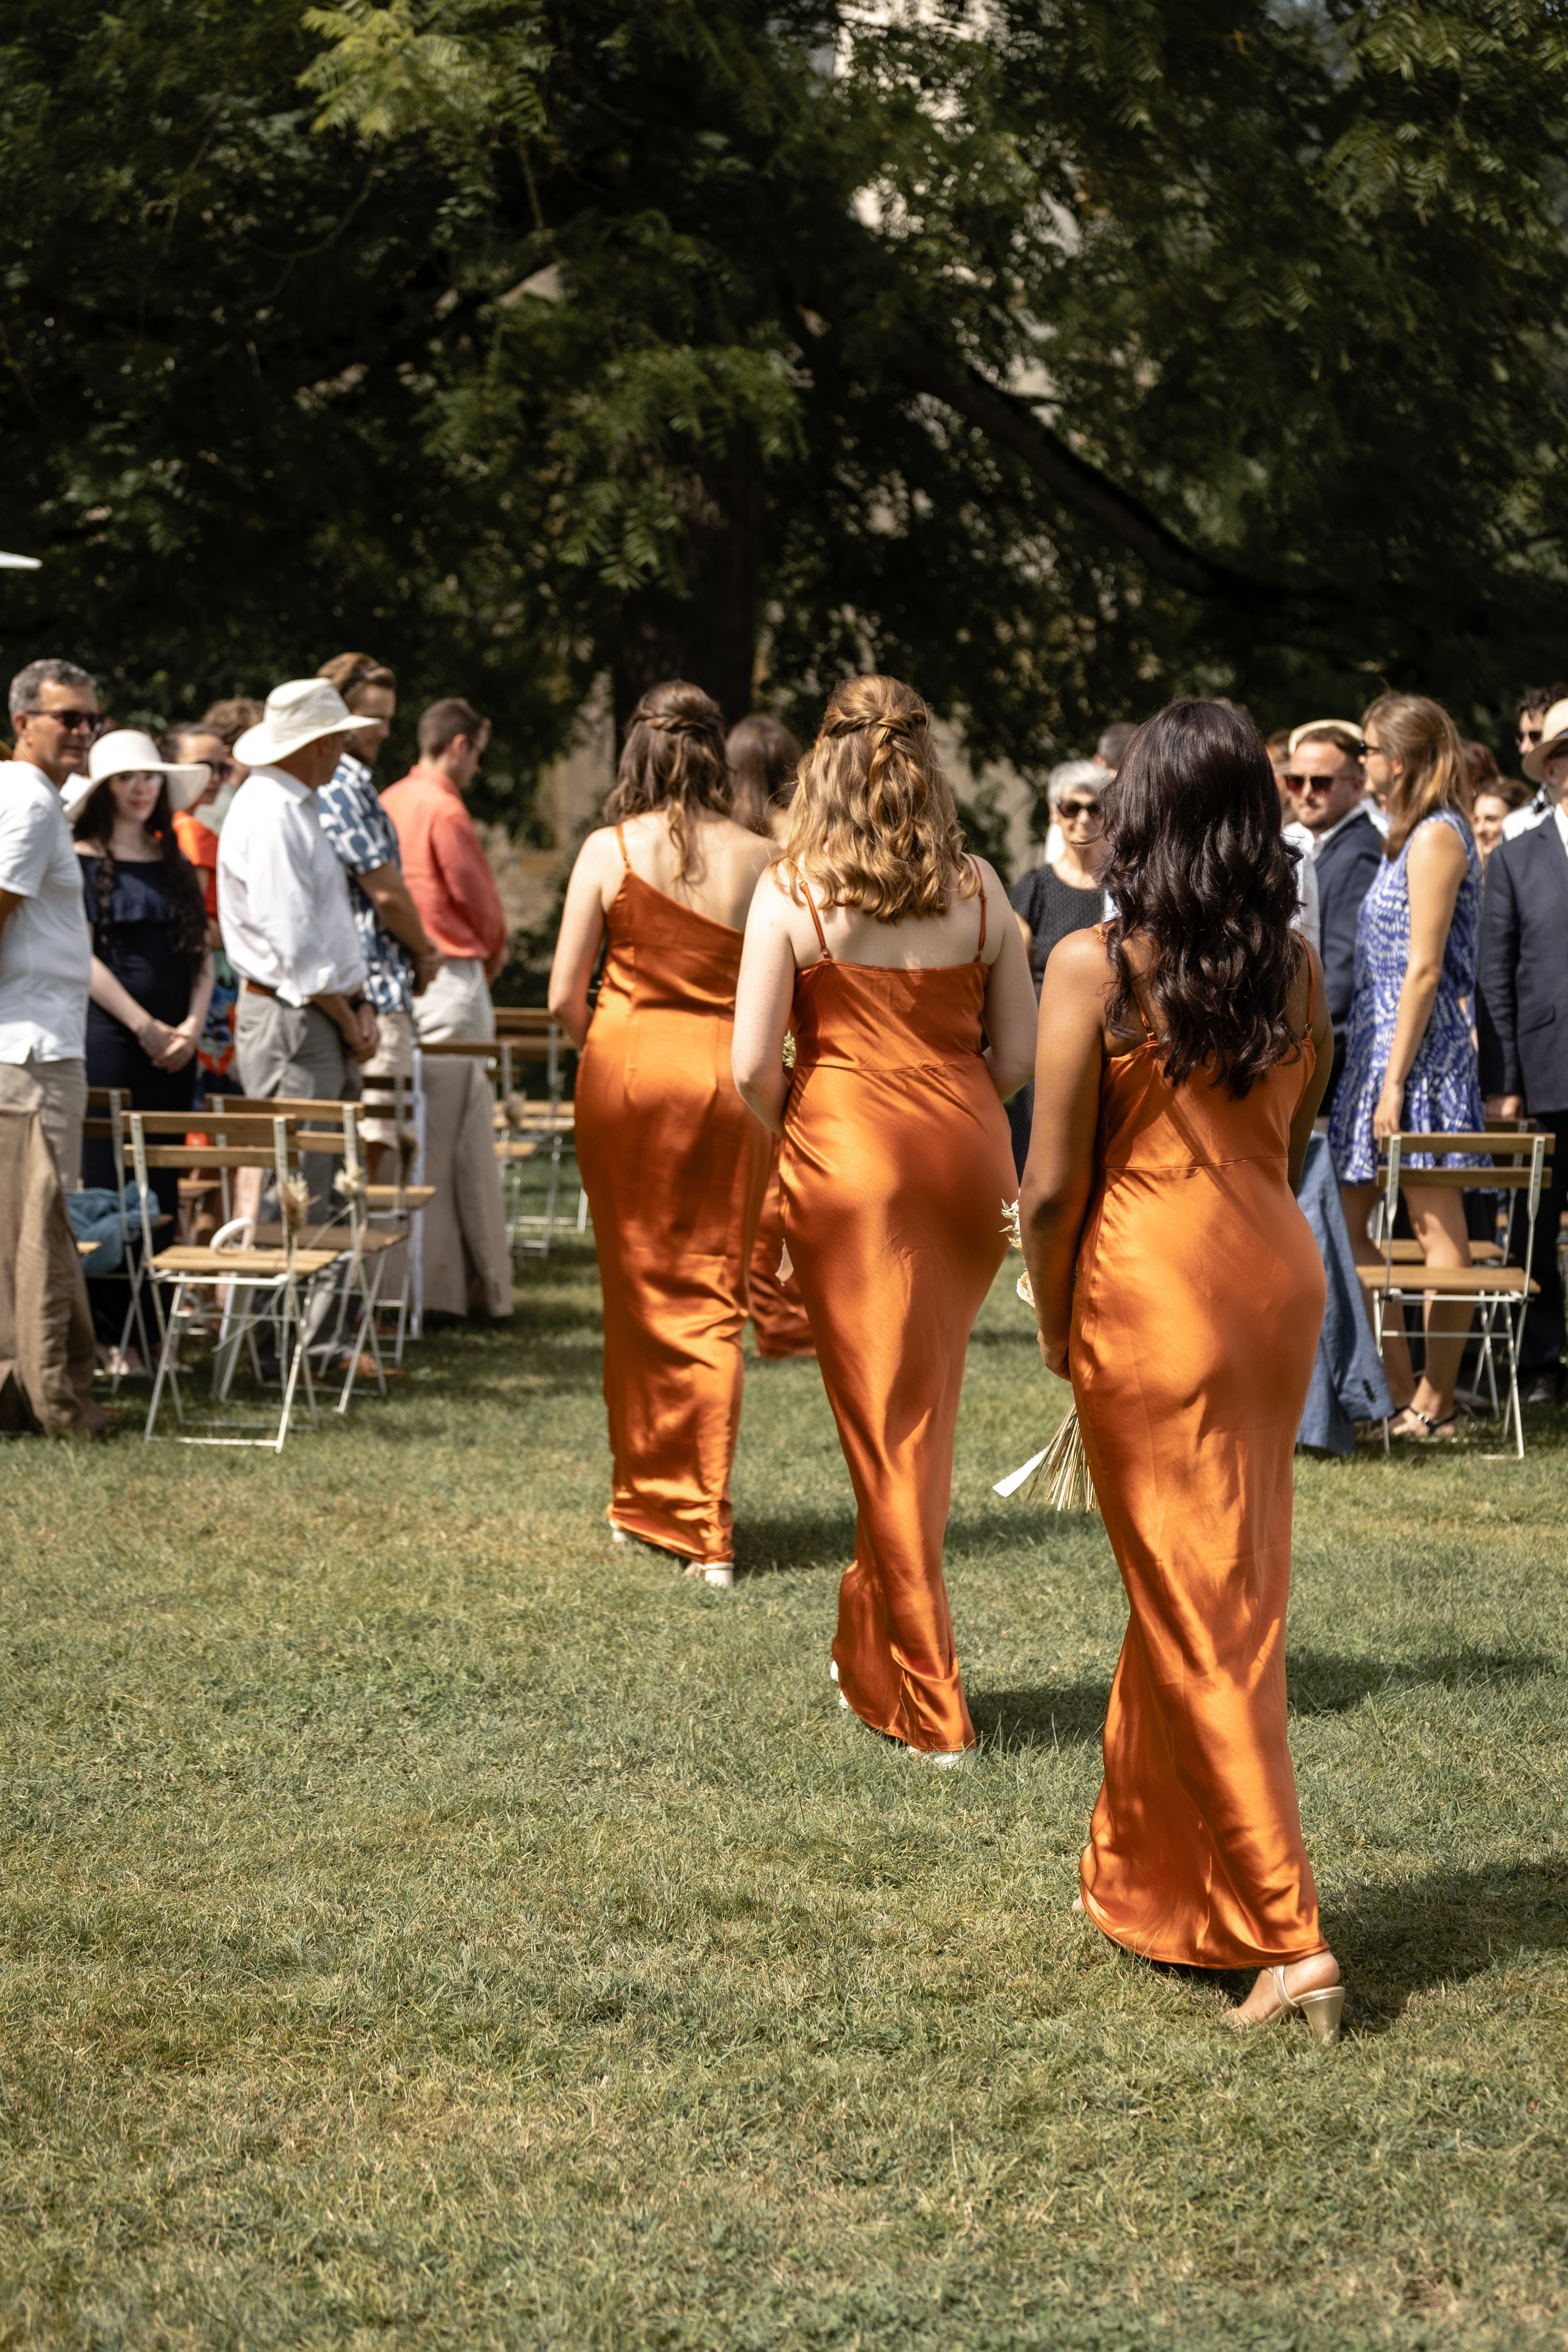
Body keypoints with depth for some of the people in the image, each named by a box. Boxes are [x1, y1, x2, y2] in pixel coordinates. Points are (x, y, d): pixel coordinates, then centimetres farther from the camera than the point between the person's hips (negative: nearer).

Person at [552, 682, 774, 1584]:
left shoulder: (610, 850, -4)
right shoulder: (758, 859, -3)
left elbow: (565, 995, -5)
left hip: (626, 1068, 0)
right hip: (727, 1072, 0)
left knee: (638, 1289, 12)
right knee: (714, 1296, 5)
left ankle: (643, 1502, 23)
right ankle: (707, 1527, -1)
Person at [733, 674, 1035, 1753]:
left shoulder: (791, 894, -6)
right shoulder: (977, 889, 2)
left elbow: (754, 1066, -8)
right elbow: (1020, 1049, 4)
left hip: (848, 1151, -3)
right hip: (968, 1159, 3)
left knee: (885, 1424, 4)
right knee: (926, 1416, 17)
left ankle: (929, 1703, 5)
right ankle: (872, 1648, 30)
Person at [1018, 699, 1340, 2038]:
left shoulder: (1096, 968, -12)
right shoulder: (1297, 965, 2)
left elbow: (1052, 1186, -11)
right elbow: (1298, 1141, 10)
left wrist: (1056, 1328, 2)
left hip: (1149, 1297, -5)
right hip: (1280, 1277, 6)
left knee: (1197, 1612, -1)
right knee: (1232, 1590, 17)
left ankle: (1288, 1937, -6)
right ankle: (1143, 1876, 32)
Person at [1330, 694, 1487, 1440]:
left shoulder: (1437, 836, -12)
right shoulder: (1408, 834, 17)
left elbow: (1424, 970, -17)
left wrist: (1393, 1082, -19)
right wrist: (1378, 1075, 16)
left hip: (1418, 1046, -10)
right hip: (1376, 1043, 10)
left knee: (1438, 1228, -4)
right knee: (1343, 1221, 9)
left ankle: (1433, 1405, 0)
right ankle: (1399, 1389, 13)